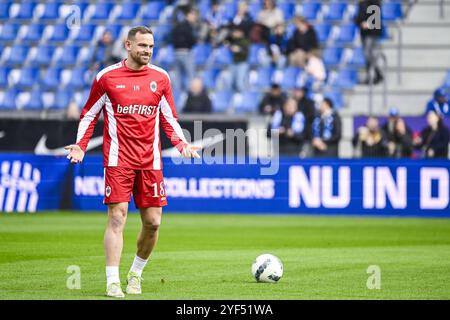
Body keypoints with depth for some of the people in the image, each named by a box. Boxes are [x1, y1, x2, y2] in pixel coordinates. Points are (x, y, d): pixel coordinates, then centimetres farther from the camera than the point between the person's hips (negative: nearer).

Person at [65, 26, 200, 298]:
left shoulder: (160, 78, 8)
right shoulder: (106, 77, 1)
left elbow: (169, 119, 14)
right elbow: (90, 115, 10)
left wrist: (182, 145, -1)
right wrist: (80, 146, -3)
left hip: (151, 161, 3)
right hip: (118, 160, -3)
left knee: (153, 222, 2)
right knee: (117, 217, -10)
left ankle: (136, 273, 23)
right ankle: (113, 282, -7)